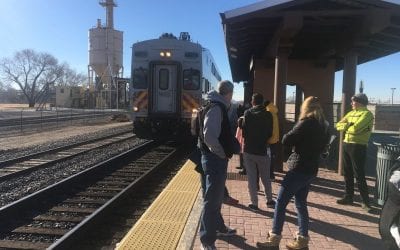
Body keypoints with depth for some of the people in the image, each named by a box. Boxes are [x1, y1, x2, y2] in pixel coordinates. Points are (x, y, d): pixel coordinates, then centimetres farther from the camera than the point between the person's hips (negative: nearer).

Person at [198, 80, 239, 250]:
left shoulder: (218, 107, 13)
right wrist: (222, 153, -16)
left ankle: (218, 227, 41)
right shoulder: (216, 108, -19)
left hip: (217, 159, 10)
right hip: (215, 159, -10)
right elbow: (209, 137, -29)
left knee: (217, 197, 23)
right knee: (211, 200, 0)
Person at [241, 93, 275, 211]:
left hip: (249, 150, -1)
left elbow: (244, 132, -9)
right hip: (262, 150, 2)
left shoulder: (248, 113, -7)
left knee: (251, 177, 6)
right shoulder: (268, 115, -3)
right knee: (266, 177, 17)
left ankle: (254, 203, 9)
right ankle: (269, 200, 26)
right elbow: (270, 133, 3)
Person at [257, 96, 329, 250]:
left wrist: (294, 139, 5)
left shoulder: (307, 122, -13)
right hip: (311, 169, 8)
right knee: (301, 203, 15)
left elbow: (286, 140, -15)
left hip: (299, 168, -8)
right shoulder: (323, 125, 10)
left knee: (281, 202, -3)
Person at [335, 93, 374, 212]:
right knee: (347, 173, 13)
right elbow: (339, 125, 9)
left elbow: (356, 128, -24)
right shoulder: (351, 113, 16)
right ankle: (348, 197, 25)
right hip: (346, 145, 8)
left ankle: (366, 202, 5)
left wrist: (346, 126, -4)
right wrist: (348, 124, -11)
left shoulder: (367, 113, -10)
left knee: (359, 175, -5)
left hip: (358, 147, -8)